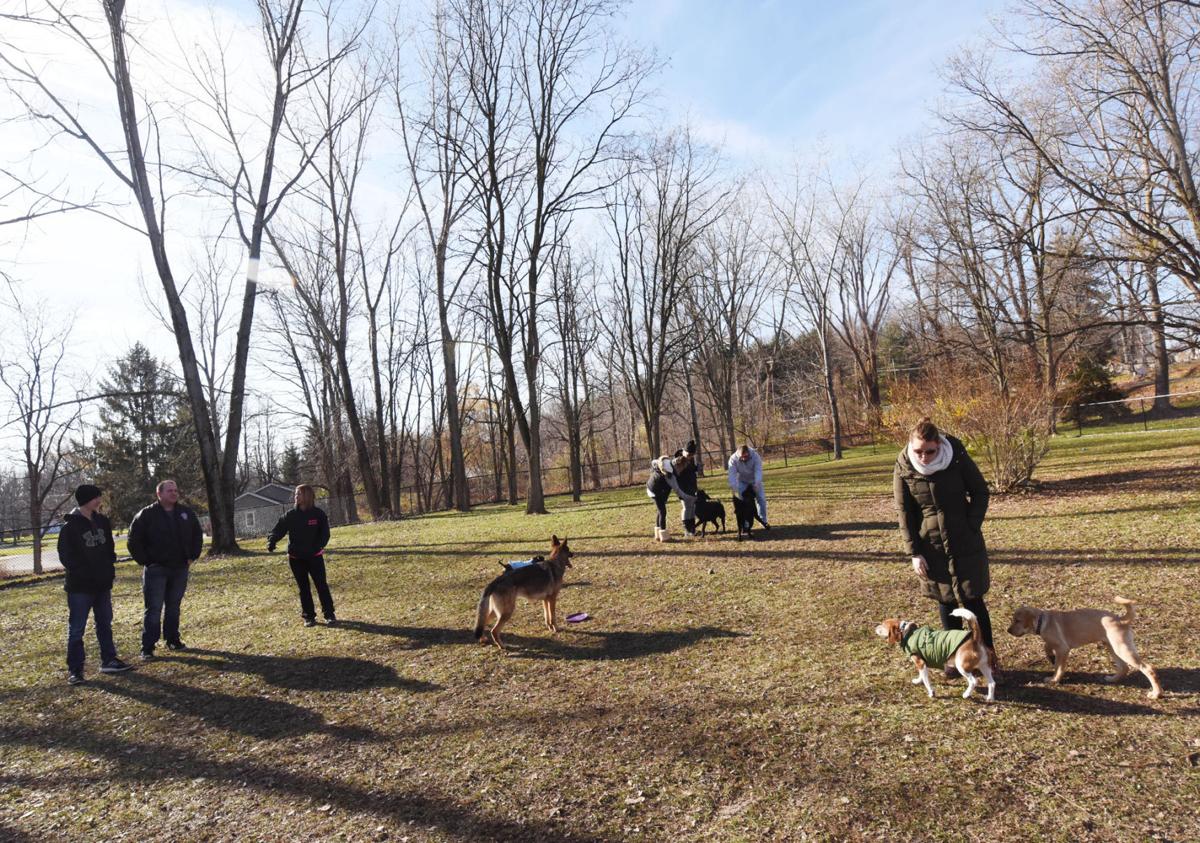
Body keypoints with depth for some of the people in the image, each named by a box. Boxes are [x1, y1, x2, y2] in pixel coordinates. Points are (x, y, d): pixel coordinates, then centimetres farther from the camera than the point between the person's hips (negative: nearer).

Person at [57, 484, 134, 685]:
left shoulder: (102, 522, 7)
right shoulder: (70, 526, -11)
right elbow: (66, 556, -11)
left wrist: (109, 569, 5)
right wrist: (84, 574, -15)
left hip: (103, 585, 7)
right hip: (80, 586, -7)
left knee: (105, 624, 14)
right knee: (76, 629, 1)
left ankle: (109, 661, 23)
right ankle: (74, 669, 9)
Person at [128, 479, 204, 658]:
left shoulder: (186, 513, 7)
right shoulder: (147, 515, -6)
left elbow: (197, 535, 18)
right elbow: (134, 541, -4)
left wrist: (192, 556, 9)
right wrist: (145, 561, -7)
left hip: (180, 569, 4)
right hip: (156, 570, -4)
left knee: (174, 607, 13)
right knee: (154, 609, -3)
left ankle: (173, 640, 23)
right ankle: (147, 647, 3)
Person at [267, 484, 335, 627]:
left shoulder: (319, 514, -5)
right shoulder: (290, 515, 1)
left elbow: (325, 533, -6)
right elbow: (279, 529, -7)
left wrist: (318, 547, -22)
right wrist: (271, 540, -27)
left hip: (315, 556, -2)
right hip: (296, 558, 3)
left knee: (322, 585, -1)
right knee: (303, 588, 9)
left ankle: (329, 614, 8)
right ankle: (309, 616, 19)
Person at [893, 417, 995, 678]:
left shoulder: (958, 457, -14)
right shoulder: (903, 469, -11)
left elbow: (980, 492, -2)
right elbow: (904, 513, -6)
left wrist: (972, 528, -9)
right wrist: (914, 553, -8)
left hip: (965, 543, -1)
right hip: (931, 548, 1)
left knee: (973, 600, 6)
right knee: (945, 603, 10)